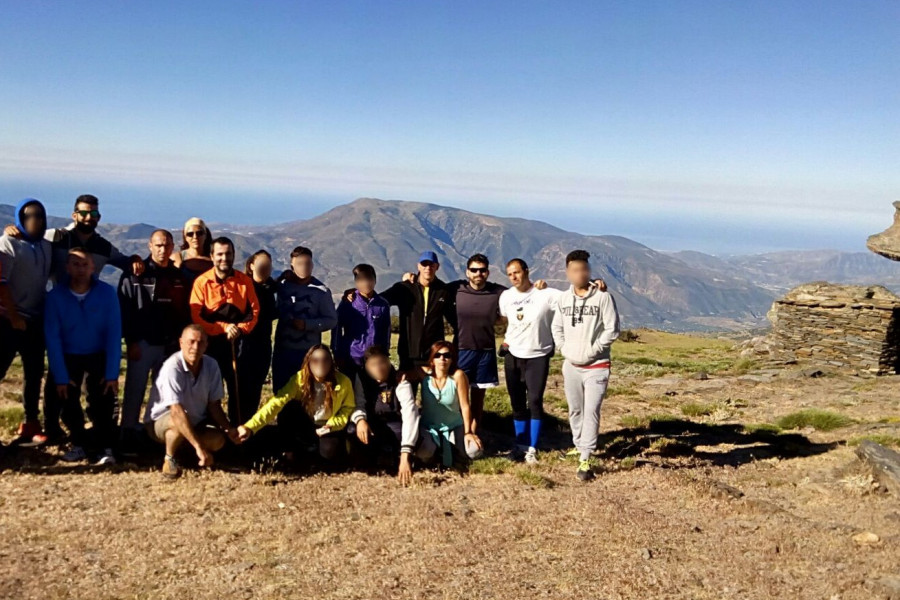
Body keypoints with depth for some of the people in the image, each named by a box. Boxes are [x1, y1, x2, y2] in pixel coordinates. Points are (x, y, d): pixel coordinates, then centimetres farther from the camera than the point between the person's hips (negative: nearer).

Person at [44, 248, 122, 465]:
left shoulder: (107, 293, -16)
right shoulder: (55, 296, -15)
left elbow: (114, 334, -16)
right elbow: (52, 338, -14)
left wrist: (112, 374, -20)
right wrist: (60, 377, -19)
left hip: (99, 355, -1)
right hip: (68, 356, 1)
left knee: (103, 399, -16)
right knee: (65, 397, -8)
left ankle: (107, 448, -9)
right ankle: (78, 445, 10)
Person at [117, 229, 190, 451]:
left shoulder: (179, 277, 10)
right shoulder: (135, 274, -1)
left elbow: (186, 312, 10)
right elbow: (125, 310, -6)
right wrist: (131, 341, -12)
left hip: (170, 345, 3)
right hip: (142, 343, -3)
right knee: (134, 391, 0)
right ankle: (129, 433, 5)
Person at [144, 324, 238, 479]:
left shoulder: (211, 366, -11)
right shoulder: (172, 367, -28)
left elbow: (214, 405, -3)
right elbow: (177, 412, -36)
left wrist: (228, 429, -22)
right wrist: (198, 446, -43)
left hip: (195, 421, 6)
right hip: (162, 421, -6)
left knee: (218, 440, -21)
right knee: (179, 422, -38)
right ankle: (169, 458, -9)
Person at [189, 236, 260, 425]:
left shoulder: (245, 281, 1)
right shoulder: (202, 282, -5)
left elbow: (254, 310, 3)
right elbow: (195, 317, -10)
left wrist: (241, 328, -15)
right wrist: (223, 328, -19)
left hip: (237, 344, 1)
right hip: (211, 343, -1)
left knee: (238, 389, 4)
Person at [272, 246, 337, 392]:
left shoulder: (321, 290, -5)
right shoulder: (282, 286, 2)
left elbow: (332, 320, -4)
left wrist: (307, 324, -14)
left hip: (309, 351, -2)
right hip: (283, 350, 2)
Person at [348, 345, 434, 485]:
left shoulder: (400, 381, -23)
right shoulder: (362, 378, -12)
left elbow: (410, 414, -35)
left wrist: (405, 455, -47)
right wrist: (360, 419, -41)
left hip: (394, 426, -2)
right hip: (373, 424, 2)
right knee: (352, 430, -33)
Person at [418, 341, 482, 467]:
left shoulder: (458, 375, -18)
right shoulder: (424, 373, -14)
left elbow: (465, 406, -14)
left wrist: (468, 432, -14)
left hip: (454, 427, 0)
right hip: (429, 427, 0)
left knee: (474, 452, -22)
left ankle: (450, 446, 13)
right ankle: (439, 449, 9)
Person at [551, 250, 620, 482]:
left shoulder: (603, 297, -9)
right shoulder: (563, 298, 5)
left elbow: (612, 330, -10)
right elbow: (556, 327, 14)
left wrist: (591, 351, -14)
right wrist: (565, 349, -1)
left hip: (596, 366, -5)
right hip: (571, 365, 5)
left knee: (591, 411, -10)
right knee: (575, 410, 15)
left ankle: (585, 460, -11)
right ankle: (579, 447, 31)